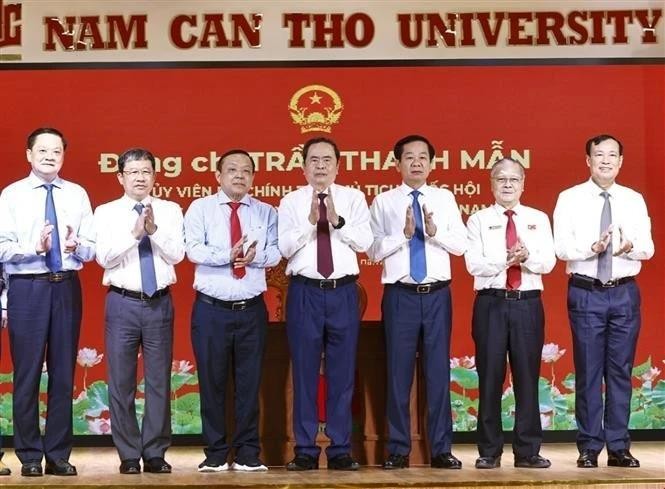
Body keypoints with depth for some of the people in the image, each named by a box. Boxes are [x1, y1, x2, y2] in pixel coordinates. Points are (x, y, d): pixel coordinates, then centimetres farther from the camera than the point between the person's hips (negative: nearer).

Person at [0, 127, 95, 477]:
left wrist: (76, 246, -17)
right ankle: (30, 456, 11)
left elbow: (91, 249, 4)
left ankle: (59, 454, 15)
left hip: (66, 287, 2)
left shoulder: (77, 195, 9)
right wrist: (35, 247, -21)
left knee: (64, 373, 6)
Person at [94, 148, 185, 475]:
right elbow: (104, 257, -7)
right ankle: (129, 456, 11)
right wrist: (135, 233, -17)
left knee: (159, 380, 3)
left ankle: (155, 454, 12)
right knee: (121, 381, 1)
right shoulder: (106, 212, 5)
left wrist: (153, 230, -17)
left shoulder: (170, 211, 7)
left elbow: (177, 255, -3)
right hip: (122, 303, -1)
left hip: (159, 302, 1)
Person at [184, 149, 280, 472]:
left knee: (249, 382, 5)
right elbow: (193, 250, -10)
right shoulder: (200, 208, 3)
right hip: (211, 309, -1)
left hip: (252, 310, 2)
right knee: (212, 382, 3)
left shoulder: (266, 212, 9)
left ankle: (248, 454, 14)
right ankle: (215, 454, 13)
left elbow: (275, 253, -2)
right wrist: (227, 255, -23)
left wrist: (256, 255, -22)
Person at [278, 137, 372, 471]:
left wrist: (337, 221, -19)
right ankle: (305, 450, 11)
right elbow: (285, 247, -7)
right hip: (305, 292, -1)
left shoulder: (353, 198, 6)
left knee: (342, 372, 5)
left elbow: (364, 242, -5)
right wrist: (310, 221, -20)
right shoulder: (291, 202, 4)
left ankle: (340, 450, 13)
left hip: (343, 292, 1)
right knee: (304, 372, 3)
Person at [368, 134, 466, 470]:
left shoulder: (445, 198, 8)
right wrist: (404, 233, -19)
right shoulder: (384, 202, 3)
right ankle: (398, 450, 11)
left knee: (438, 371, 5)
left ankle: (441, 450, 12)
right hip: (400, 295, -1)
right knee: (399, 372, 2)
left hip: (437, 294, 2)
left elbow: (461, 245, 1)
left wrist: (435, 231, -16)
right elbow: (374, 250, -6)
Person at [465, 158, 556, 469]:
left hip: (528, 304, 1)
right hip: (491, 304, -1)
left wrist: (527, 257, -21)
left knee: (527, 377, 3)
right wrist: (505, 260, -21)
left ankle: (528, 451, 9)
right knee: (490, 377, 0)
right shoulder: (479, 220, 5)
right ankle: (489, 451, 8)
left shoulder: (538, 219, 10)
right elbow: (473, 264, -7)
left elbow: (548, 262, -1)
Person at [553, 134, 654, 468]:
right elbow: (561, 247, -9)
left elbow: (648, 248, -1)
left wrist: (629, 247, -23)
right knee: (588, 371, 2)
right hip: (586, 293, -2)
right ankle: (589, 447, 10)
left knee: (621, 371, 6)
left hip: (625, 293, 2)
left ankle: (619, 447, 13)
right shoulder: (570, 198, 0)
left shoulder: (635, 200, 7)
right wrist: (593, 247, -26)